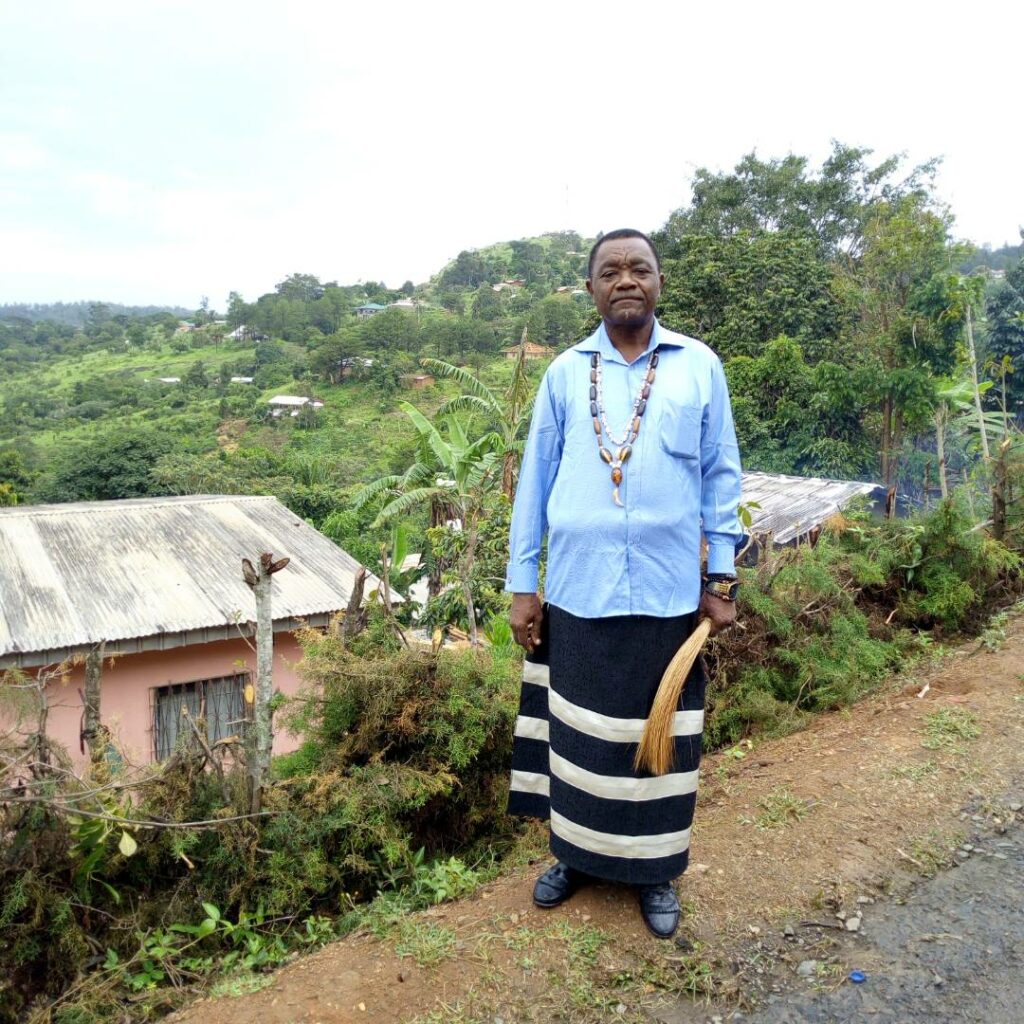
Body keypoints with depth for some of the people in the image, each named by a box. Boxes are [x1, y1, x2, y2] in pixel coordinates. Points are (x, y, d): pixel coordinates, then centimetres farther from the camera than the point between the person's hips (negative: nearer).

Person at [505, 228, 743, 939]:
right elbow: (535, 479, 6)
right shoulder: (565, 372, 4)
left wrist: (723, 578, 2)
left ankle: (656, 871, 31)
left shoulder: (700, 366, 3)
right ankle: (575, 854, 35)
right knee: (577, 731, 13)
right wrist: (522, 583, 4)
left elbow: (721, 475, 5)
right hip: (577, 589, 1)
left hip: (667, 592, 0)